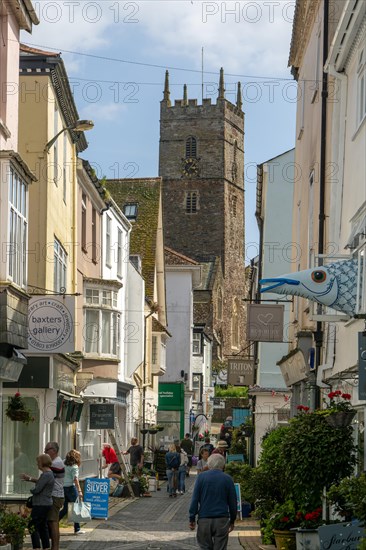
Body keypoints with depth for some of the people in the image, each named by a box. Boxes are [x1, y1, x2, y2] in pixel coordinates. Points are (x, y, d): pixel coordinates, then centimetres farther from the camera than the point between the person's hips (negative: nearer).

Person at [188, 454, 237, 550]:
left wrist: (192, 518, 3)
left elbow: (195, 499, -1)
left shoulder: (201, 477, 1)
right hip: (222, 520, 0)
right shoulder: (227, 479, 3)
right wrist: (232, 520, 18)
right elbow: (232, 502, 7)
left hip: (204, 519, 0)